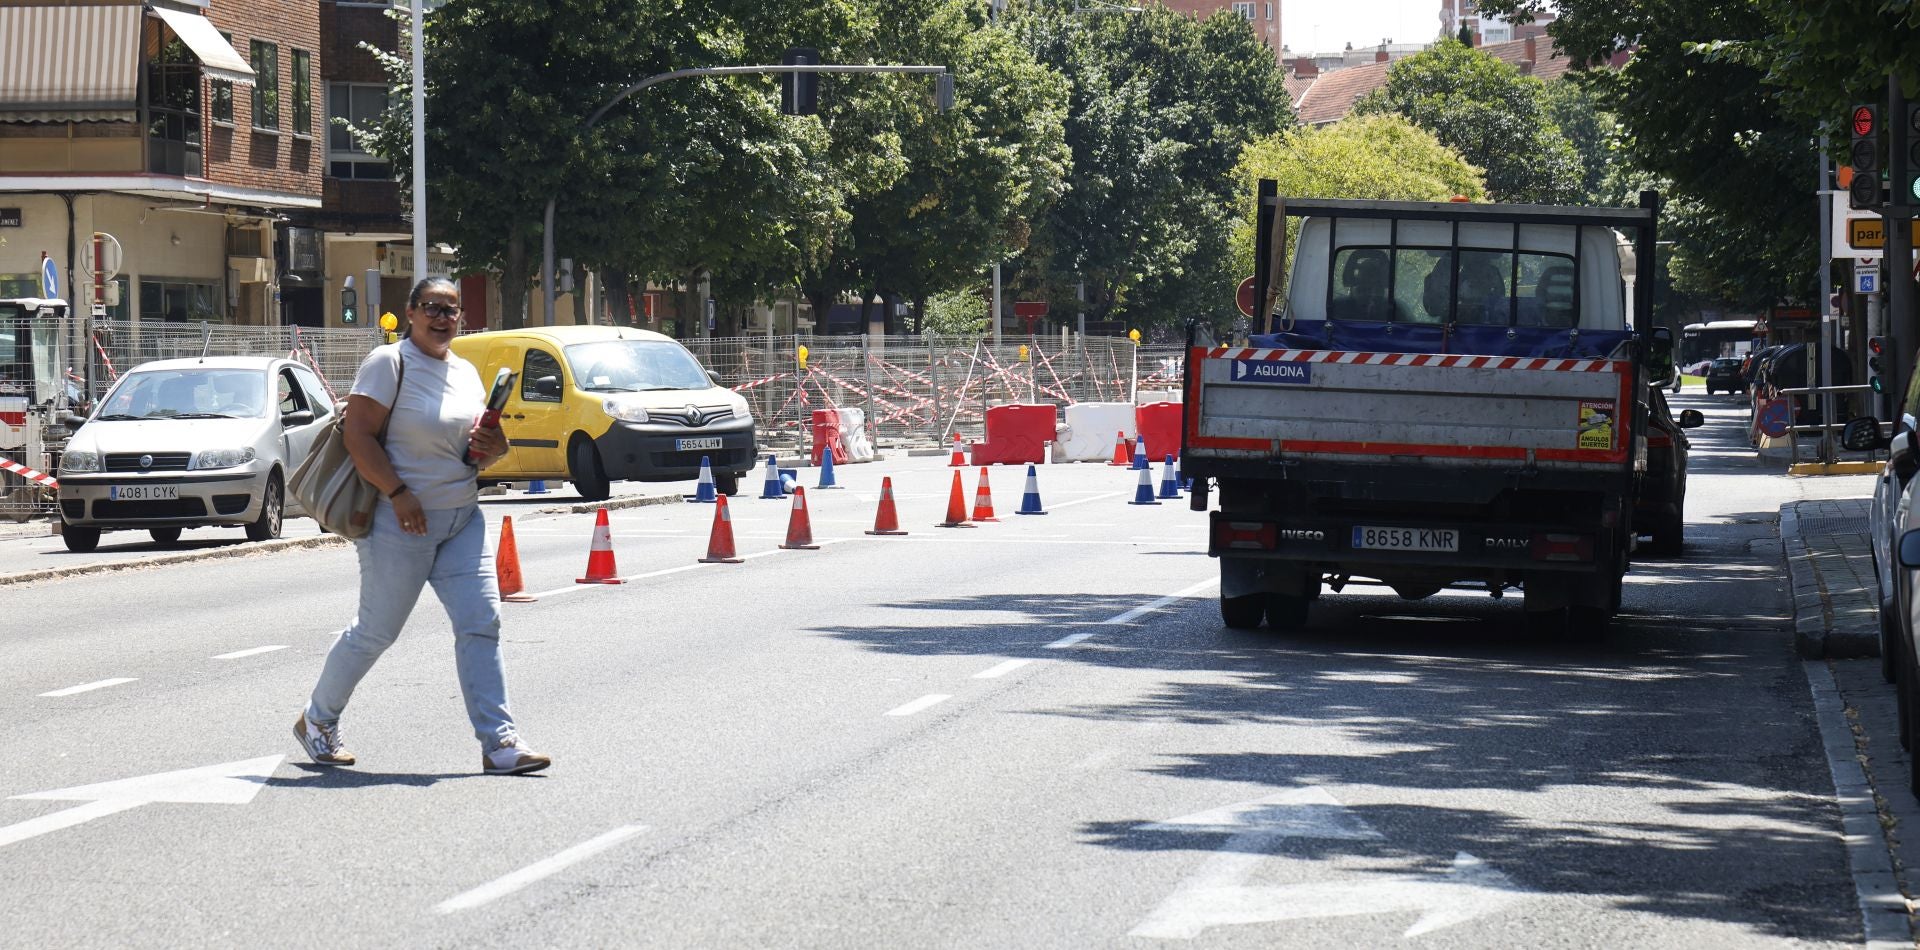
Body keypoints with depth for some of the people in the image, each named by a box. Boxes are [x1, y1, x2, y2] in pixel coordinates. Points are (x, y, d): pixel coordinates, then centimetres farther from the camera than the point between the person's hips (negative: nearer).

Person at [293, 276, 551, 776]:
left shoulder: (466, 373, 13)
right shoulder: (389, 363, -9)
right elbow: (357, 435, -16)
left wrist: (494, 449, -2)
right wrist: (398, 493, -23)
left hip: (462, 518, 6)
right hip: (402, 521, -6)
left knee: (481, 623, -5)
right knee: (376, 631, 3)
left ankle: (499, 743, -8)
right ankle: (317, 721, 23)